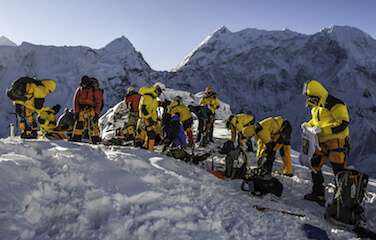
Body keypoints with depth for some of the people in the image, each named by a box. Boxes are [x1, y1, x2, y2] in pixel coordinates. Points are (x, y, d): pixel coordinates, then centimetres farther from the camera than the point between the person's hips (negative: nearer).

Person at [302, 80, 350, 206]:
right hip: (322, 143, 9)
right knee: (315, 165, 13)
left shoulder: (335, 105, -18)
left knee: (339, 172, -7)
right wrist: (308, 124, 3)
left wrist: (323, 130, -28)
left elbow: (343, 123, -23)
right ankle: (318, 194, 24)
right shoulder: (316, 107, 10)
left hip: (337, 143, -9)